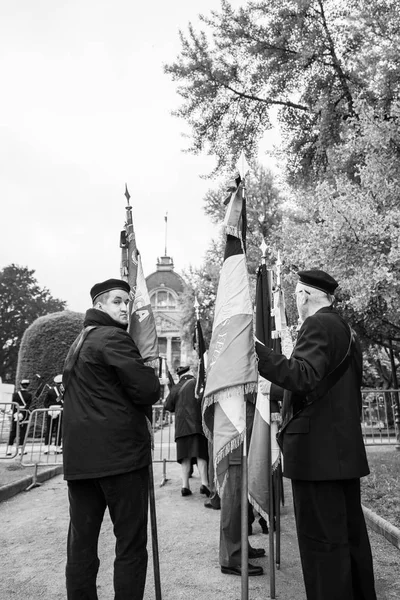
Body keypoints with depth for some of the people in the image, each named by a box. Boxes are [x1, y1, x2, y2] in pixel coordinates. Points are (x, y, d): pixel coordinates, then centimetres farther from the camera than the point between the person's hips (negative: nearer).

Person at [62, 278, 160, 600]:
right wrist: (151, 375, 6)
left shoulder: (77, 344, 18)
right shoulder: (114, 338, -10)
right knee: (131, 543, 2)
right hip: (121, 452, -8)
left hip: (78, 455, 9)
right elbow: (149, 390, -17)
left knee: (81, 541, 13)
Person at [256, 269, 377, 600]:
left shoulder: (318, 325, -12)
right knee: (351, 533, 18)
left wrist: (256, 349, -28)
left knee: (322, 540, -2)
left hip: (318, 451, -10)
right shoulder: (347, 329, 17)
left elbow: (303, 378, -25)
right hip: (345, 449, 10)